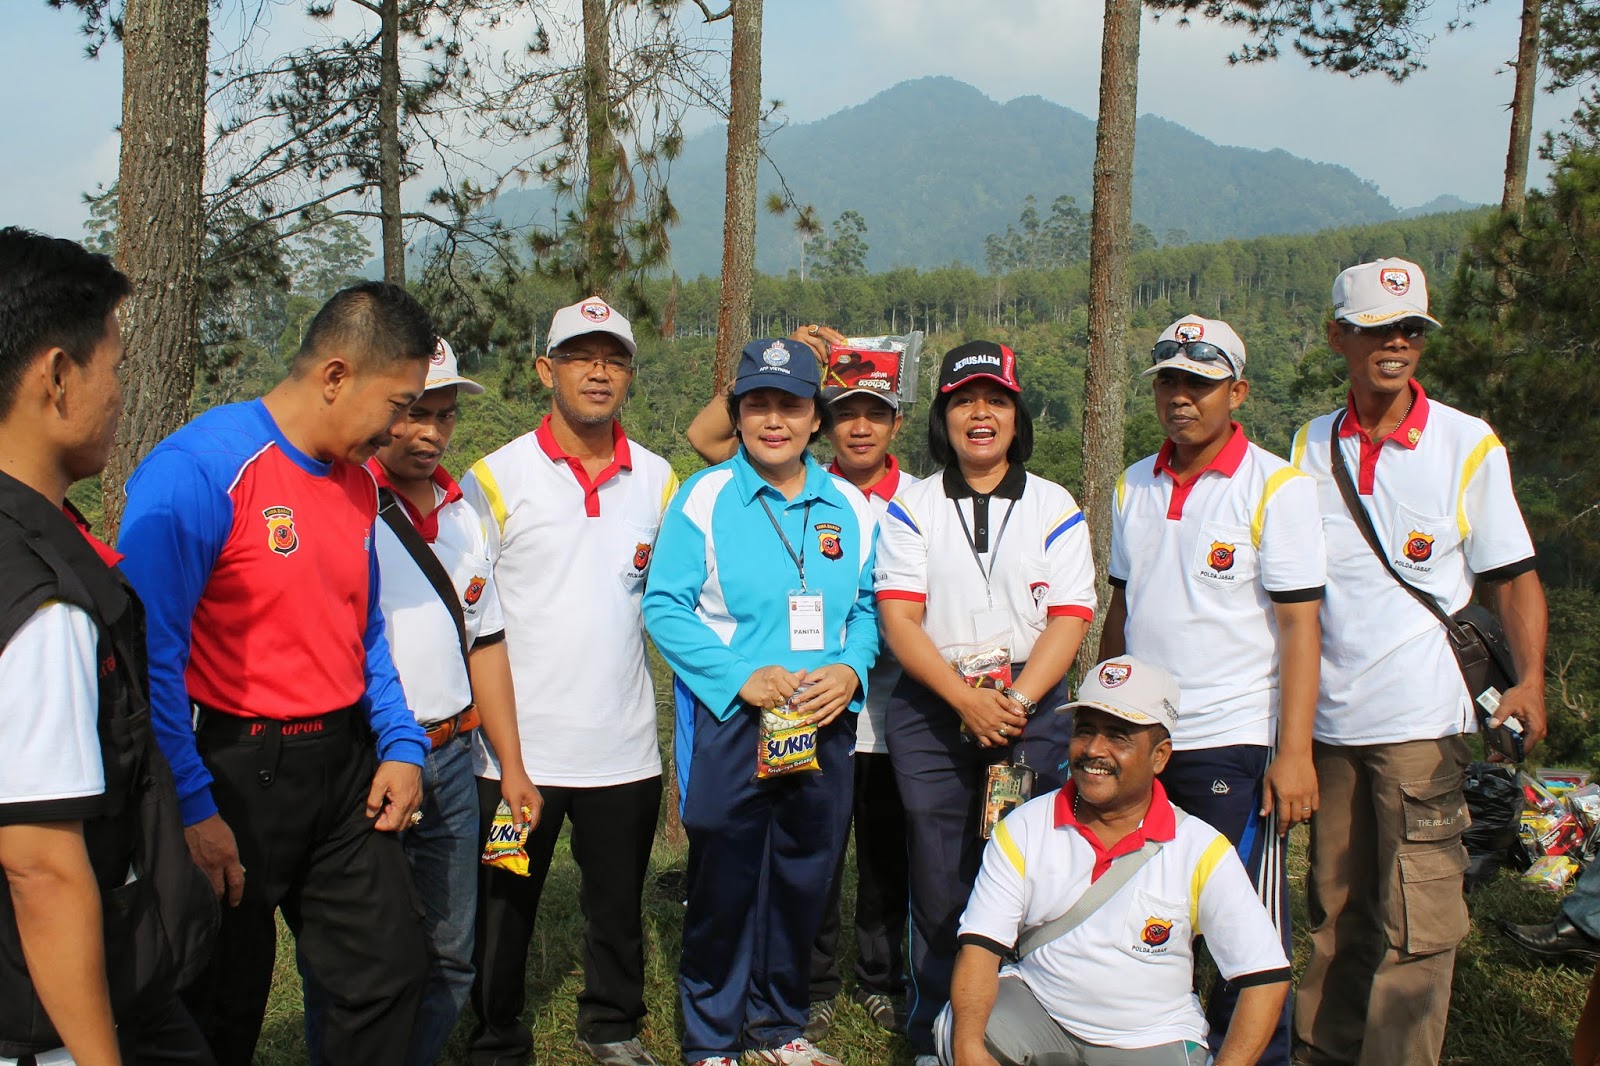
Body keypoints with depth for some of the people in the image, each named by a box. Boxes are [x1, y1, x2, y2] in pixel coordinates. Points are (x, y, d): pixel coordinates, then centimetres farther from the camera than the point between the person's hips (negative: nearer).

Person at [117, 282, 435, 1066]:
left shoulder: (358, 481, 7)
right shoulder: (199, 469, -18)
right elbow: (147, 653, -20)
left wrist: (400, 745, 6)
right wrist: (191, 807, -19)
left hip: (346, 766, 7)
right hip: (235, 774, -7)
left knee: (390, 970, 11)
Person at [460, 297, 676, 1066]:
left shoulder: (658, 479, 6)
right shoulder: (495, 478, -3)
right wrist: (488, 730, -8)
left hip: (624, 743, 3)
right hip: (517, 744, -3)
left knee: (618, 901, 16)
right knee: (503, 907, 9)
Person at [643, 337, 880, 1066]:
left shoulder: (851, 508, 6)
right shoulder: (703, 499, -5)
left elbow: (868, 606, 11)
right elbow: (664, 606, -9)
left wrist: (851, 670, -9)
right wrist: (741, 676, -18)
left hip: (825, 724, 4)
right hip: (730, 721, -4)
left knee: (804, 882, 14)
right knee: (723, 887, 4)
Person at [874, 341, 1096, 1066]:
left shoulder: (1056, 509, 6)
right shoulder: (911, 509, 6)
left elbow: (1069, 619, -2)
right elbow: (898, 619, -3)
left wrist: (1015, 702, -15)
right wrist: (967, 700, -15)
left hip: (1030, 708, 0)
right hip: (930, 710, 0)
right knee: (938, 880, 2)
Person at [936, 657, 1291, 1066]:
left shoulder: (1201, 851, -8)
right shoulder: (1023, 830, -5)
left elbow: (1266, 976, -8)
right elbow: (980, 946, -11)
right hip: (1036, 1013, 0)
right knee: (958, 1032, -27)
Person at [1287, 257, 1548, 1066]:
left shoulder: (1469, 445, -2)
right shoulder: (1309, 446, 7)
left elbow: (1514, 576, 1)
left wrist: (1530, 679, -15)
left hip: (1420, 720, -3)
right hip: (1327, 719, 4)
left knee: (1416, 922, -4)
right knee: (1334, 909, 14)